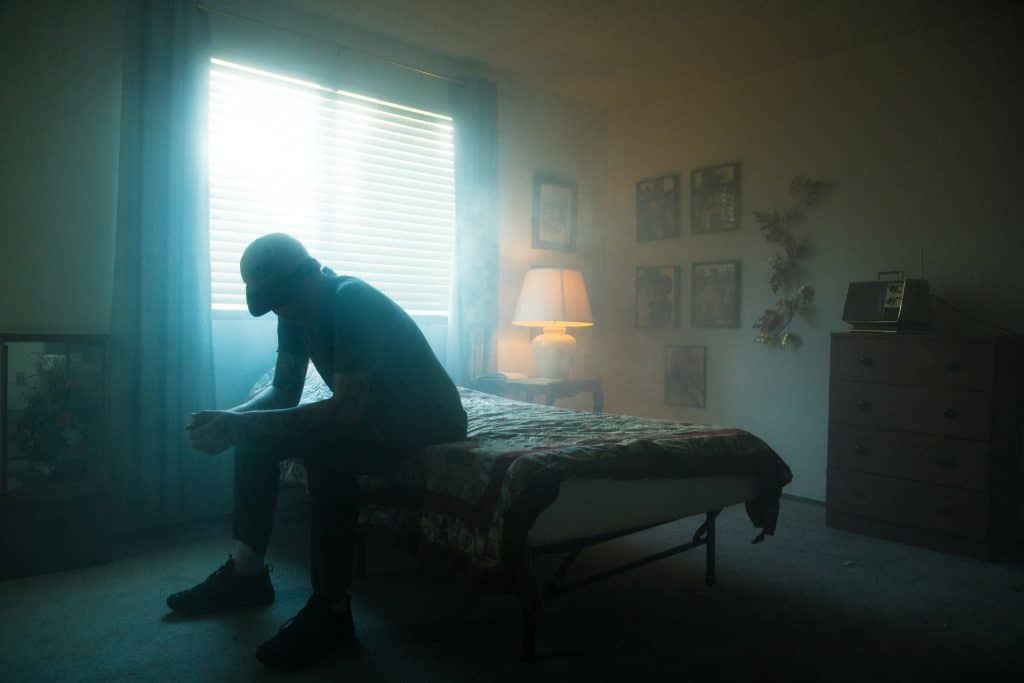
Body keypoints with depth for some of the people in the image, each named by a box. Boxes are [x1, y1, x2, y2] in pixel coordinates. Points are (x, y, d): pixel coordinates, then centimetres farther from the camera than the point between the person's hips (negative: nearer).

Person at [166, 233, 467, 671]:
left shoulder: (353, 303, -26)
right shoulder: (297, 312, 0)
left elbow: (346, 410, -34)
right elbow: (283, 393, 4)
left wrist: (239, 424, -32)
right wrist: (232, 420, -16)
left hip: (425, 422, -9)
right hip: (369, 414, 9)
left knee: (325, 446, -34)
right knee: (255, 438, 0)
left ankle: (332, 611, -24)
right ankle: (247, 572, 11)